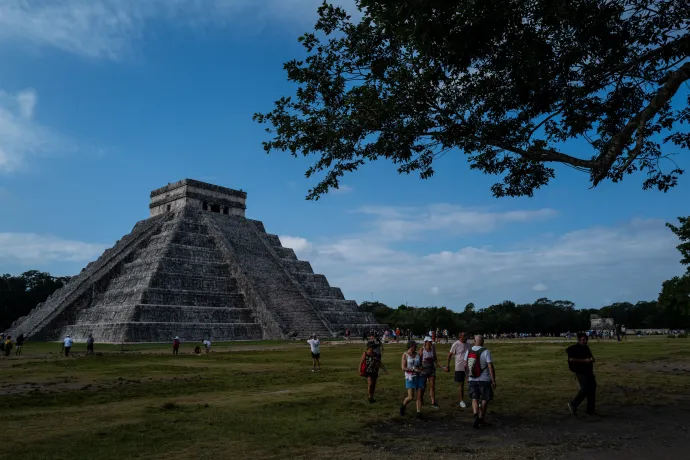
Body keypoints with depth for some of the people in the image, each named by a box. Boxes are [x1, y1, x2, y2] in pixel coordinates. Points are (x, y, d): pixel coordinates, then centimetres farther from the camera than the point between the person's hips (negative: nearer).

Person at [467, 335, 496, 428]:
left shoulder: (469, 351, 1)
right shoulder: (486, 352, -13)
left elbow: (466, 365, 10)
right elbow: (490, 367, -18)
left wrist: (468, 376, 24)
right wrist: (493, 381, -13)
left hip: (472, 380, 3)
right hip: (484, 380, -3)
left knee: (474, 398, 9)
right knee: (484, 400, 12)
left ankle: (476, 416, -12)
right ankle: (481, 419, 20)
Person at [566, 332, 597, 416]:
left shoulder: (586, 348, 15)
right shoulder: (573, 349, -10)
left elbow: (591, 358, 27)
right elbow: (571, 359, -21)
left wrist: (591, 359, 1)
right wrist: (584, 360, -22)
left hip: (588, 372, 8)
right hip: (580, 372, -8)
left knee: (592, 389, 7)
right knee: (585, 389, -16)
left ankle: (590, 410, 17)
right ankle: (573, 404, -2)